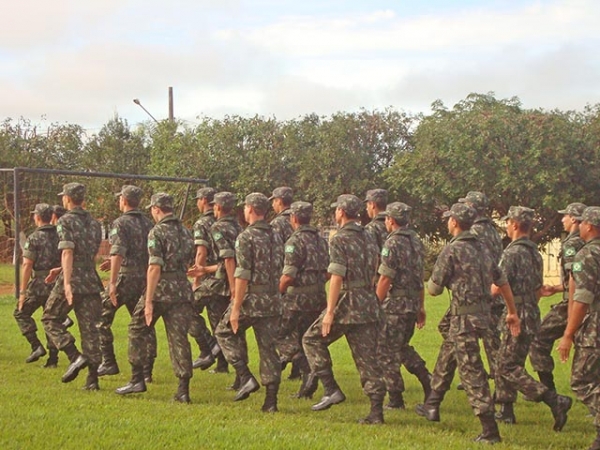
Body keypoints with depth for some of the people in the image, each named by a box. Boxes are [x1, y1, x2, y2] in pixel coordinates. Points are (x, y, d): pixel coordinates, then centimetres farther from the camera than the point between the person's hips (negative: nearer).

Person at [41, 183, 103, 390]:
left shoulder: (66, 222, -6)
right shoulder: (94, 223, 15)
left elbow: (67, 253, -18)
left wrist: (67, 282, -24)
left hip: (71, 281, -6)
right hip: (91, 281, 6)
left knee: (50, 319, 12)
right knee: (89, 327, 6)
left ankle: (75, 356, -6)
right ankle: (92, 378, 4)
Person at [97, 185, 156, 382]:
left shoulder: (121, 223, -9)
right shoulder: (148, 223, 12)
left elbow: (118, 253, -19)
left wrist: (112, 282, -21)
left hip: (126, 277, -6)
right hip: (145, 278, 6)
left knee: (101, 318, 7)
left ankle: (108, 363, 4)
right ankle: (146, 371, 5)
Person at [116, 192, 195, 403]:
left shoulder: (157, 232, -10)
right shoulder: (186, 232, 12)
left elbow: (155, 268, -17)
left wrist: (149, 301, -17)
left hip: (161, 290, -6)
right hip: (182, 290, 6)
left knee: (137, 330, 12)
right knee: (179, 338, 5)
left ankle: (137, 379, 12)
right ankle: (184, 388, -1)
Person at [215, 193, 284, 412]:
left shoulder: (247, 237, -12)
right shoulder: (276, 236, 10)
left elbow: (243, 275, -16)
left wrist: (236, 308, -15)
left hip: (252, 298, -6)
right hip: (273, 299, 6)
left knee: (225, 332, 16)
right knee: (269, 347, 8)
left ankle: (246, 377, 4)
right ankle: (271, 399, 7)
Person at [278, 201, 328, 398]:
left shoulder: (295, 241, -13)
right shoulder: (320, 240, 11)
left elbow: (288, 276, -18)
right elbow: (328, 272, 14)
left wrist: (277, 292, -4)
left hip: (299, 298, -8)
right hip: (319, 297, 8)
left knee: (283, 337, 0)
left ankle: (308, 370, -17)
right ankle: (307, 387, 14)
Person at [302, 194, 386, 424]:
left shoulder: (340, 240, -10)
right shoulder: (369, 239, 13)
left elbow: (337, 277, -17)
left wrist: (330, 312, -16)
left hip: (347, 303, -7)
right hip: (369, 303, 7)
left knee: (313, 340, 11)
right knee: (368, 357, 7)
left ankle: (331, 389, 2)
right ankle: (376, 411, 4)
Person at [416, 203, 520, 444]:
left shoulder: (452, 250, -13)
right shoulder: (482, 248, 10)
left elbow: (434, 288, -9)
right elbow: (502, 281, 13)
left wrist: (430, 281, 15)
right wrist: (512, 312, 21)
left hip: (464, 317, -9)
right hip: (482, 313, 9)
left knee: (472, 373, -7)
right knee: (446, 358, 25)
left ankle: (490, 431, -9)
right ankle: (432, 406, 39)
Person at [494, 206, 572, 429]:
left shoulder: (512, 252, -16)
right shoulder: (535, 253, 13)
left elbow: (498, 288, -20)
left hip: (517, 316, -9)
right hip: (532, 315, 9)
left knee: (509, 368, -8)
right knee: (504, 363, 17)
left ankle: (554, 400, -17)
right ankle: (506, 410, 21)